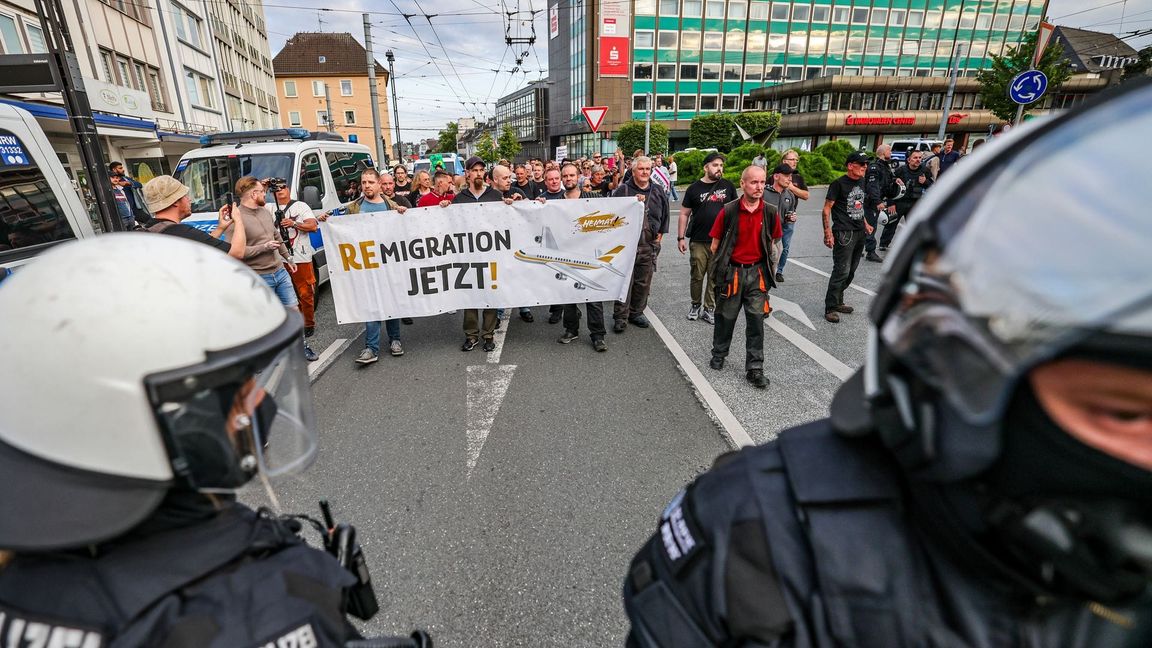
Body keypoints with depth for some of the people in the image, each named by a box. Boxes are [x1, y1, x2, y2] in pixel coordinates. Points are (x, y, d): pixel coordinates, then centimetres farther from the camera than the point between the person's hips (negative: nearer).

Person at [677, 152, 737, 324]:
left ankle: (709, 309, 15)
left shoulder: (728, 186, 5)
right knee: (697, 276, 5)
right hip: (698, 242, -1)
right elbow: (684, 214, 4)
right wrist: (681, 237, -1)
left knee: (715, 277, 5)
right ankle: (696, 305, 23)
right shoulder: (694, 188, 2)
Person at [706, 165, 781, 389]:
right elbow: (716, 244, 1)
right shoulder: (729, 211, -8)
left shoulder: (770, 211, -2)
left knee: (756, 319, 3)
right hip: (731, 271, -1)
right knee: (726, 316, 12)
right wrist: (722, 264, 1)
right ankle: (718, 354, 34)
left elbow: (773, 242, 10)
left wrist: (769, 266, 6)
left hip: (757, 272, 2)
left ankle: (754, 368, 11)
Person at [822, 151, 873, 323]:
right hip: (844, 233, -8)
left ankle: (838, 301, 23)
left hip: (859, 233, 8)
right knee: (842, 271, -11)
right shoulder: (839, 184, -9)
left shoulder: (861, 182, 13)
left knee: (851, 271, 11)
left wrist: (865, 224, 21)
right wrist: (828, 233, -18)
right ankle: (830, 308, -3)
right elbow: (826, 209, -12)